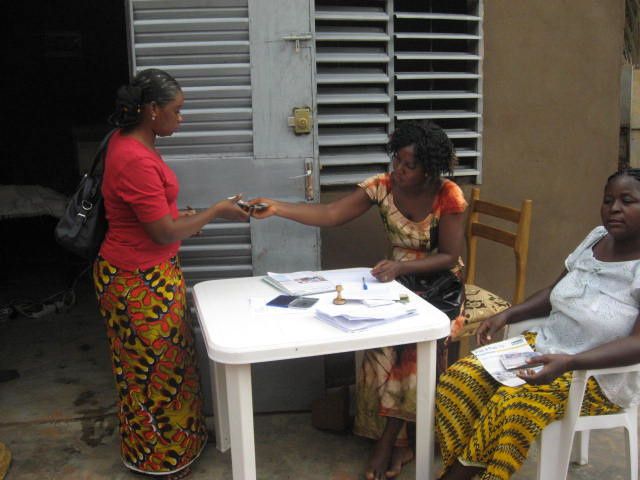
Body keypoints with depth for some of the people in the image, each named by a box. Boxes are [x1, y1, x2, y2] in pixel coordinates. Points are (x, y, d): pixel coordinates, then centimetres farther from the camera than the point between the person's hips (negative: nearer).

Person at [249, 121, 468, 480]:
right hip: (399, 278, 3)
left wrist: (402, 265, -31)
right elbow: (330, 215, -13)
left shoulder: (449, 196, -16)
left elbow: (449, 257, -16)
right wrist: (277, 208, -25)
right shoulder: (382, 186, -8)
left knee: (410, 335, -32)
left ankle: (388, 440, -16)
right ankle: (397, 441, -15)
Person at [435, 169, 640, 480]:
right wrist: (505, 316, 0)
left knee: (516, 403, -31)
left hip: (600, 375, -7)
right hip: (545, 346, 7)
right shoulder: (597, 237, 3)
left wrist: (568, 362, -38)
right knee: (459, 379, -11)